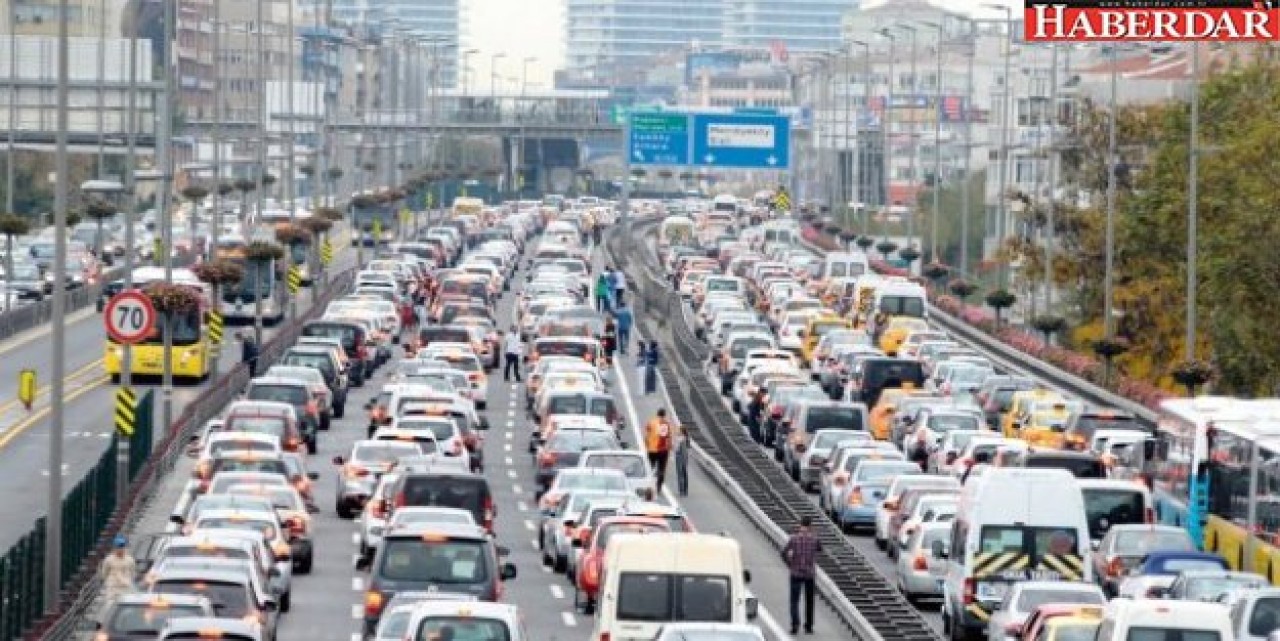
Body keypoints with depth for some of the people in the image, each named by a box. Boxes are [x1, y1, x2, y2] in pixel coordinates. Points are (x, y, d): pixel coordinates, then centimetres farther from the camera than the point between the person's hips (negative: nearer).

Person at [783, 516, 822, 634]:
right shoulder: (814, 539, -3)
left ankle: (795, 623, -19)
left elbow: (784, 553, -11)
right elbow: (820, 548, 18)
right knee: (809, 601, 13)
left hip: (796, 573, -1)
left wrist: (790, 565, 2)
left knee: (794, 600, 0)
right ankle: (808, 626, 17)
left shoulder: (794, 538, -5)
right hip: (810, 573, 1)